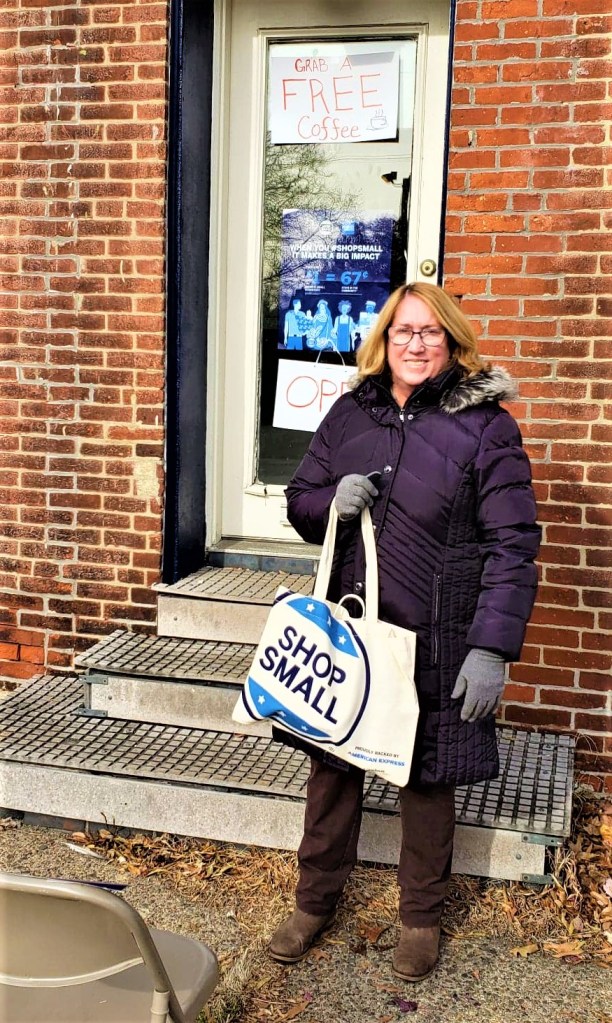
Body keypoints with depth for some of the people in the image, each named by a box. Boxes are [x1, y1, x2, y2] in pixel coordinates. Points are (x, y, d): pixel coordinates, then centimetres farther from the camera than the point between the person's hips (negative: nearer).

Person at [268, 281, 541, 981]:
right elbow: (299, 503, 12)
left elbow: (512, 547, -10)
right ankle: (315, 901, 35)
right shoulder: (349, 414, 5)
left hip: (435, 642, -3)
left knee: (428, 777, 11)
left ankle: (421, 916, 34)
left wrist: (492, 648, -16)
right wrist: (333, 500, -12)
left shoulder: (485, 427, -7)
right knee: (332, 764, 14)